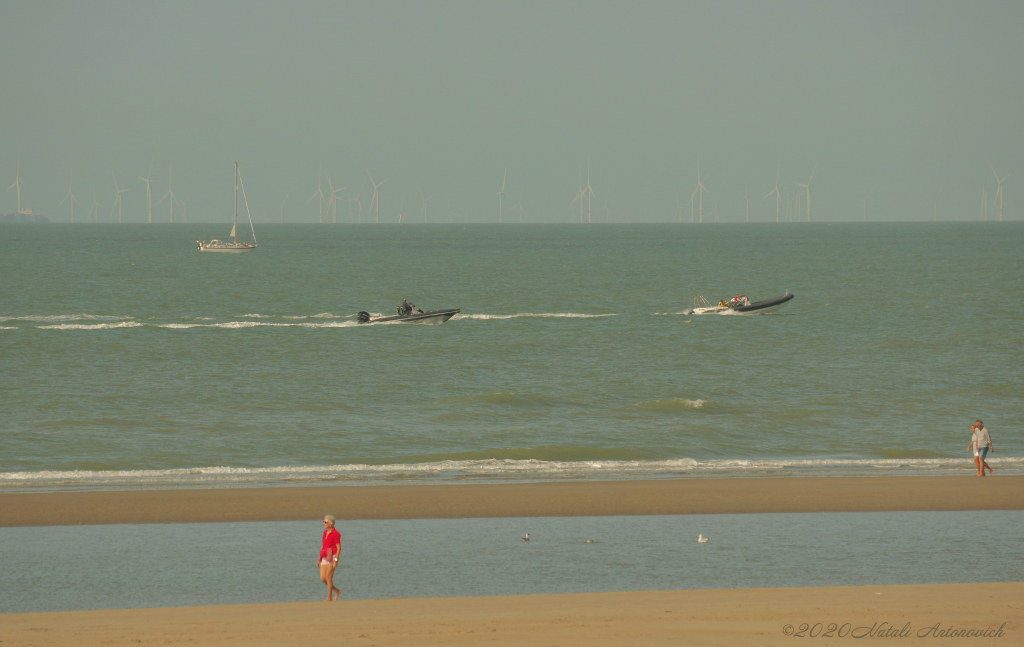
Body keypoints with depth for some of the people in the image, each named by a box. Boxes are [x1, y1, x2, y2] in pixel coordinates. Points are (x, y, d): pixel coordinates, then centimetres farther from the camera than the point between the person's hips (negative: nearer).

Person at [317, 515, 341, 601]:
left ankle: (329, 598, -1)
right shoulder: (325, 532, 14)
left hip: (332, 557, -8)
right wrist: (319, 559, 17)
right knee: (322, 578, 2)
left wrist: (336, 560, -20)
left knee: (328, 577, -9)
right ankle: (336, 590, 20)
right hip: (324, 558, 8)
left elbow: (339, 548, -13)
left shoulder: (335, 533, -10)